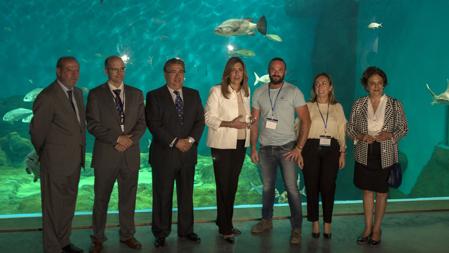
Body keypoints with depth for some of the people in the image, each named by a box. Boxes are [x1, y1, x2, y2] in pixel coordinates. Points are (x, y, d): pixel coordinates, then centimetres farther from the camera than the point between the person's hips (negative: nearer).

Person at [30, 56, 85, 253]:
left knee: (68, 204, 19)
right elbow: (36, 131, -11)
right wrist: (45, 155, 3)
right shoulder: (47, 97, -18)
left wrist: (79, 152, 14)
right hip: (56, 162, -8)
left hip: (74, 161, 8)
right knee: (53, 207, 5)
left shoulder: (77, 93, 8)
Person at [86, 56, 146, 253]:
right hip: (105, 154, -2)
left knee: (128, 197, 10)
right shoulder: (95, 94, 0)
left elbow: (142, 122, 6)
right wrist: (117, 139, -15)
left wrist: (130, 139, -11)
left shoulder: (136, 94, 10)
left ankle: (127, 235, 23)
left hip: (131, 153, 3)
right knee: (101, 198, 7)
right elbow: (93, 124, -7)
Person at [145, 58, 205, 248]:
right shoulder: (154, 96, -1)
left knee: (186, 194, 10)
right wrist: (175, 142, -15)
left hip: (188, 153, 4)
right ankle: (161, 233, 16)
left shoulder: (193, 95, 11)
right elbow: (154, 125, -10)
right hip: (164, 154, -3)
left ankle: (186, 230, 23)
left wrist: (191, 139, -11)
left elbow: (200, 120, 6)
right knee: (162, 195, 4)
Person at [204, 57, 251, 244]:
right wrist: (230, 124, -22)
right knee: (223, 185, -1)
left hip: (241, 143, 6)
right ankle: (225, 228, 10)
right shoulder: (217, 91, -8)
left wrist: (248, 120, 2)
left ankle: (224, 222, 26)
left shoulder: (246, 91, 10)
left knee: (233, 184, 12)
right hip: (223, 144, -6)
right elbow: (209, 118, -12)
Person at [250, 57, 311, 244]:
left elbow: (306, 120, -5)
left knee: (292, 188, -4)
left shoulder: (293, 92, -4)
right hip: (265, 148, 3)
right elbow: (254, 122, 8)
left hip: (287, 147, -3)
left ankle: (296, 228, 8)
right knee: (267, 187, 13)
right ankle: (266, 221, 29)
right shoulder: (259, 93, 6)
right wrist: (253, 148, 1)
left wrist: (299, 148, -11)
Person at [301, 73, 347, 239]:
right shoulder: (308, 106, 8)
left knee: (328, 186, -4)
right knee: (312, 186, 0)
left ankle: (327, 224, 7)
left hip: (331, 149, 1)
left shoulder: (337, 107, 13)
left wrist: (342, 153, 6)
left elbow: (342, 131, 11)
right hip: (311, 148, -1)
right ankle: (315, 223, 12)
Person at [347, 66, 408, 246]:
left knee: (382, 192, 8)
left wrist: (390, 135, -18)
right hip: (364, 155, 2)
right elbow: (349, 128, 6)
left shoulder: (394, 105, -2)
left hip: (385, 155, -1)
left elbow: (403, 128, 1)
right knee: (367, 190, 10)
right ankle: (367, 228, 22)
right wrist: (360, 136, -14)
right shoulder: (359, 104, 2)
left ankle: (377, 229, 21)